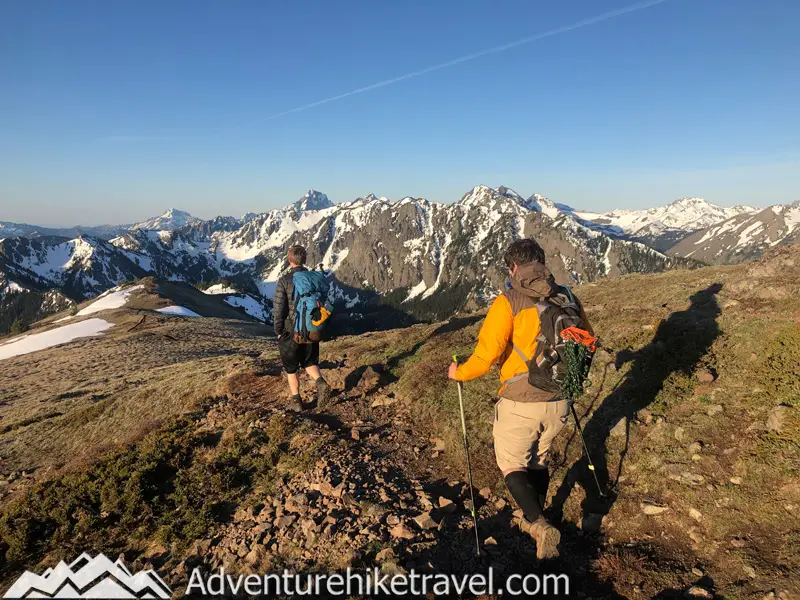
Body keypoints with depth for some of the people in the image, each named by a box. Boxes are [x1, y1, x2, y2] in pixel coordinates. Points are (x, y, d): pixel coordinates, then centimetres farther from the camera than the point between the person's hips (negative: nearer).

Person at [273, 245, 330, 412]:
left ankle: (296, 401, 20)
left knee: (291, 368, 13)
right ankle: (320, 382, -7)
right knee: (309, 362, 20)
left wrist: (278, 331, -1)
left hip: (290, 331, -3)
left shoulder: (284, 281, -13)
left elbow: (278, 308, -13)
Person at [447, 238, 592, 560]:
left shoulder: (508, 303, -16)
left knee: (512, 464, 16)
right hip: (558, 402, 5)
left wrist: (459, 373, -1)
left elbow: (486, 356, -20)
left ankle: (539, 525, 2)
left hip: (520, 403, -5)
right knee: (538, 459, 26)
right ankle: (535, 521, 39)